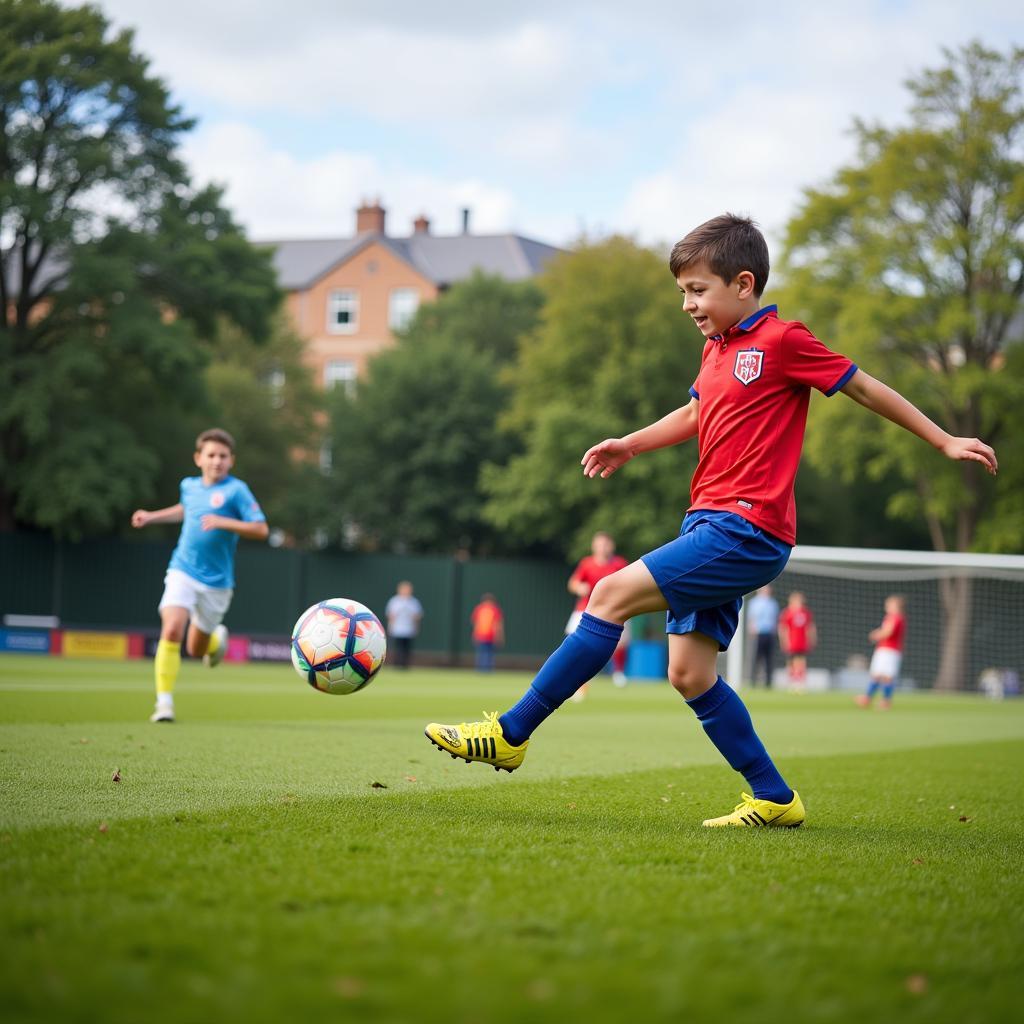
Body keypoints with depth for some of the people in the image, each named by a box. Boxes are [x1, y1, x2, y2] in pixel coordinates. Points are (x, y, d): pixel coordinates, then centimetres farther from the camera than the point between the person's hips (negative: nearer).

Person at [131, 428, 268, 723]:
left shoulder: (236, 490, -10)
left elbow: (261, 529, -18)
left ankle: (217, 638, 48)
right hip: (183, 572, 2)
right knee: (171, 631, -22)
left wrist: (223, 522, -28)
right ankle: (164, 702, -16)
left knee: (196, 650, 10)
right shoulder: (189, 486, 6)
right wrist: (153, 516, 24)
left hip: (216, 581, -2)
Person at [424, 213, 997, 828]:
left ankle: (511, 735, -12)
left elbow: (865, 388, 0)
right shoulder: (717, 349, 16)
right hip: (712, 525, 9)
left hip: (747, 530, -9)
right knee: (689, 674, 4)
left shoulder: (782, 341, -7)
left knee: (613, 594, -16)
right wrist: (630, 445, 27)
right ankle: (775, 800, 14)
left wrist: (945, 441, 4)